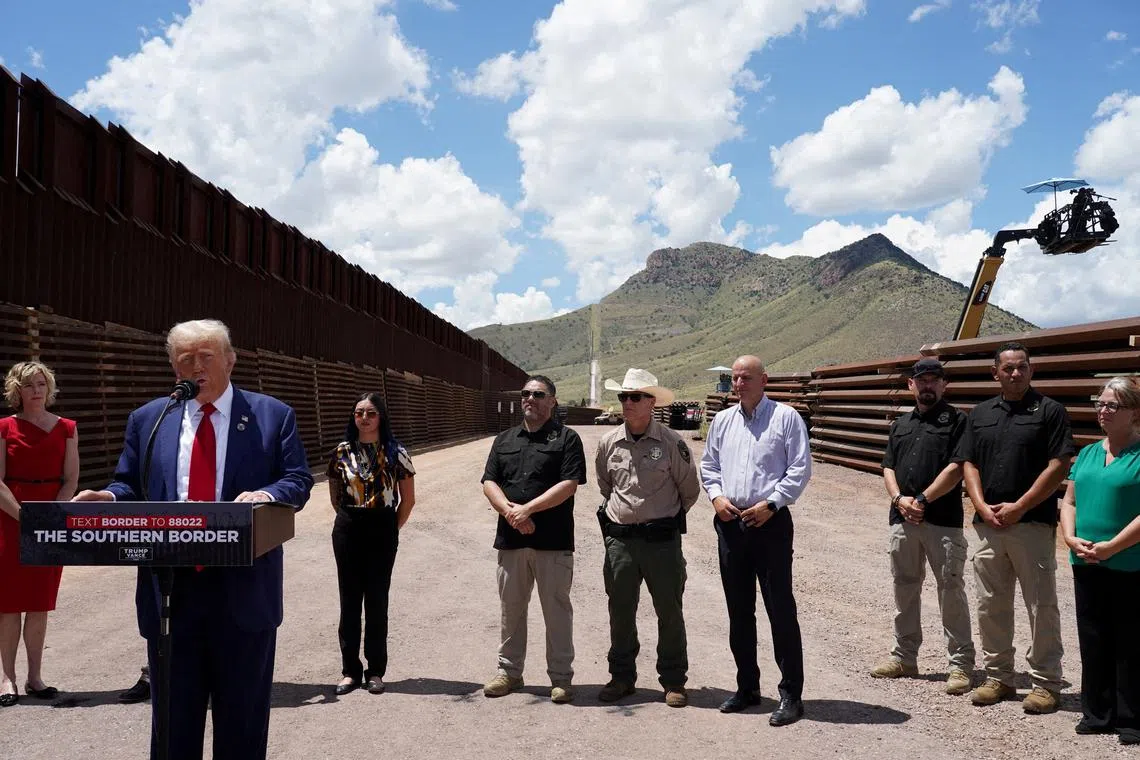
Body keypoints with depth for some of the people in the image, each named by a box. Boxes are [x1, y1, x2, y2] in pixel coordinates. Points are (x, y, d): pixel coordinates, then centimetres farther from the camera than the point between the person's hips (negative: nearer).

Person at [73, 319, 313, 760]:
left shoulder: (273, 416, 3)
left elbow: (298, 480, -1)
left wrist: (267, 495, -23)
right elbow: (129, 486, 12)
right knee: (173, 714, 13)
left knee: (242, 717, 11)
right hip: (170, 588, 2)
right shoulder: (148, 419, 10)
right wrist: (107, 498, -11)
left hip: (243, 590, -2)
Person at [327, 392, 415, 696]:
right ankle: (350, 670, 15)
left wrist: (392, 528, 3)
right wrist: (350, 521, 9)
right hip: (347, 531, 2)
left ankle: (375, 671, 13)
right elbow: (335, 496, 14)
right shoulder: (342, 452, 3)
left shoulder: (395, 453, -3)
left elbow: (408, 498, 3)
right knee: (349, 601, 6)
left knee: (377, 601, 3)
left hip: (383, 531, -2)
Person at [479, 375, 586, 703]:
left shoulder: (567, 439, 1)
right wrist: (509, 510, -11)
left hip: (553, 541, -4)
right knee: (510, 608, 12)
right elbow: (489, 482, 8)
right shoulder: (504, 440, 16)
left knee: (557, 609, 2)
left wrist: (528, 508, -16)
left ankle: (561, 677, 11)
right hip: (510, 538, 5)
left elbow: (569, 485, -10)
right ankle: (509, 671, 24)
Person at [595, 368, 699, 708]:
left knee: (669, 611, 5)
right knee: (620, 610, 9)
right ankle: (622, 676, 23)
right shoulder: (608, 443, 4)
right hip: (619, 538, 3)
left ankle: (673, 680, 16)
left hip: (661, 539, -3)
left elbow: (690, 489, 5)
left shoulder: (671, 443, -6)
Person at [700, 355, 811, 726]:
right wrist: (716, 496, 0)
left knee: (781, 610, -4)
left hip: (771, 521, -5)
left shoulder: (786, 417, -2)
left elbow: (800, 469, -6)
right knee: (738, 610, 12)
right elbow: (708, 465, 18)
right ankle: (747, 687, 24)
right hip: (730, 523, 5)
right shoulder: (722, 420, 13)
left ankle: (791, 695, 3)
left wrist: (771, 503, -14)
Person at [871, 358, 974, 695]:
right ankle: (904, 656, 23)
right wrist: (899, 498, -6)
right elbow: (888, 467, 12)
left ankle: (961, 663, 4)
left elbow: (956, 468, -10)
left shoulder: (956, 420, 0)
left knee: (951, 590, -3)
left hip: (943, 521, -6)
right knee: (905, 588, 13)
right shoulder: (900, 424, 18)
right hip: (902, 518, 6)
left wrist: (922, 500, -13)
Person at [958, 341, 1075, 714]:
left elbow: (1059, 466, -8)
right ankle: (998, 676, 22)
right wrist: (983, 507, -5)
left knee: (1041, 606, 2)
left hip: (1033, 524, -4)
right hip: (988, 524, 5)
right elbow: (968, 464, 10)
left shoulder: (1049, 411, -2)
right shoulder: (980, 413, 12)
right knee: (990, 605, 10)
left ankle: (1046, 682, 12)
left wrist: (1018, 507, -12)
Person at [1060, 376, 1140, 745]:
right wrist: (1071, 538, -4)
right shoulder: (1087, 454, 12)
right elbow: (1069, 501, 13)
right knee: (1093, 642, 13)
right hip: (1086, 565, 6)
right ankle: (1097, 714, 24)